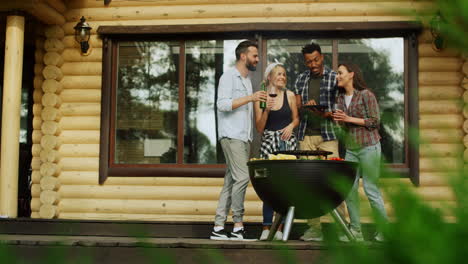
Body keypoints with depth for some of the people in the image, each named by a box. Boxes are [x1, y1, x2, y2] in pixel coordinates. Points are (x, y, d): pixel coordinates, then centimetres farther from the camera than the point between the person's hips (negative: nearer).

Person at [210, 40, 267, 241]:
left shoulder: (247, 80, 23)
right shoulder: (228, 77, -4)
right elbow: (222, 104, -17)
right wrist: (249, 98, -21)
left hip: (244, 137, 8)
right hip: (231, 136, -8)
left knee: (231, 182, 4)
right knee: (242, 177, -15)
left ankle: (218, 228, 5)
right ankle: (238, 226, -10)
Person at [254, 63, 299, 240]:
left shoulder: (290, 95, 6)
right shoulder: (261, 98, 2)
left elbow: (296, 118, 17)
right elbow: (259, 128, 2)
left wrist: (291, 125, -5)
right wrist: (266, 110, -12)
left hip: (287, 141, 1)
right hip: (269, 142, -1)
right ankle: (266, 227, 1)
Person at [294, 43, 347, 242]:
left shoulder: (334, 78, 4)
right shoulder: (301, 80, 14)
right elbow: (296, 108, 14)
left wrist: (328, 114, -16)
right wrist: (305, 106, -8)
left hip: (328, 135, -3)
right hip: (306, 136, 3)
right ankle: (314, 228, 4)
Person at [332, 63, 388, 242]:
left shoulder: (366, 95, -7)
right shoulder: (341, 98, 13)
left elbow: (375, 121, -10)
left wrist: (349, 119, -13)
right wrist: (337, 119, -1)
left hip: (369, 146, -6)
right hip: (351, 148, 6)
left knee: (371, 189, -3)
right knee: (349, 189, 0)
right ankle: (355, 231, 7)